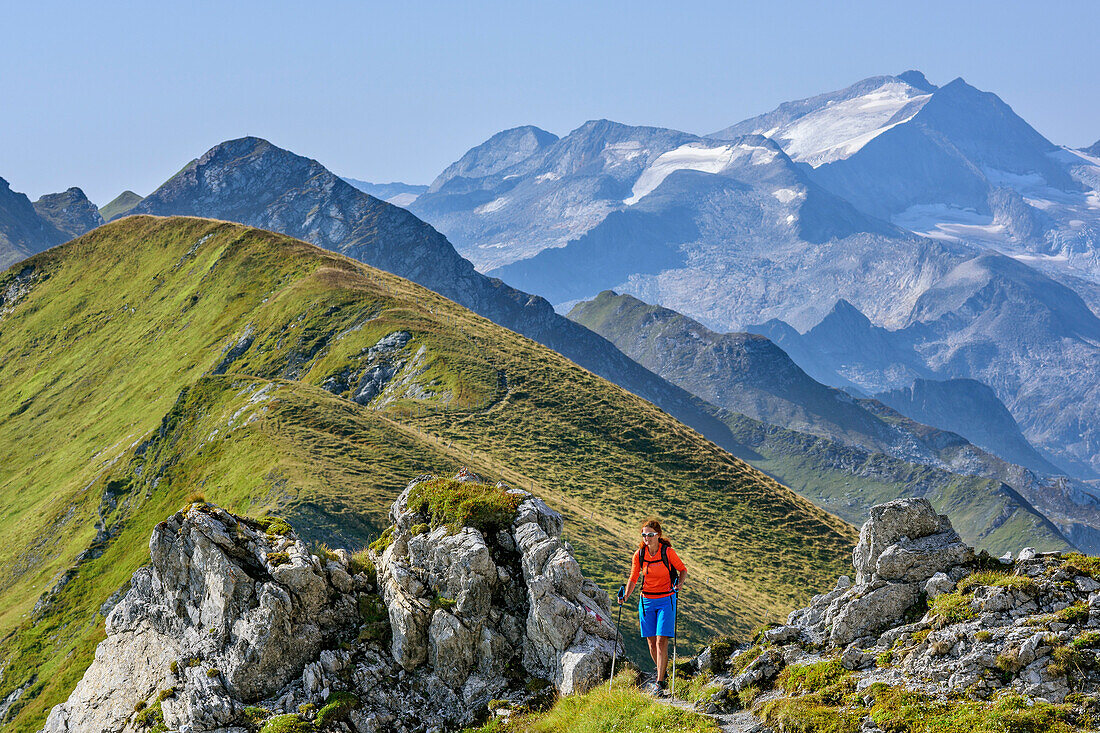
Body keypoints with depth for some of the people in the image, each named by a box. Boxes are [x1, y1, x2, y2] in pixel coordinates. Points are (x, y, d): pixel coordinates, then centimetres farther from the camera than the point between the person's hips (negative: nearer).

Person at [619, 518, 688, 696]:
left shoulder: (668, 552, -11)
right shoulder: (639, 554, -2)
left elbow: (683, 569, 2)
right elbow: (633, 579, 7)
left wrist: (680, 583, -18)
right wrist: (625, 596, -8)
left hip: (666, 600, -4)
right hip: (646, 601, 4)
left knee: (661, 641, -12)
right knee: (651, 643, 6)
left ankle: (660, 682, -8)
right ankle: (663, 672, 29)